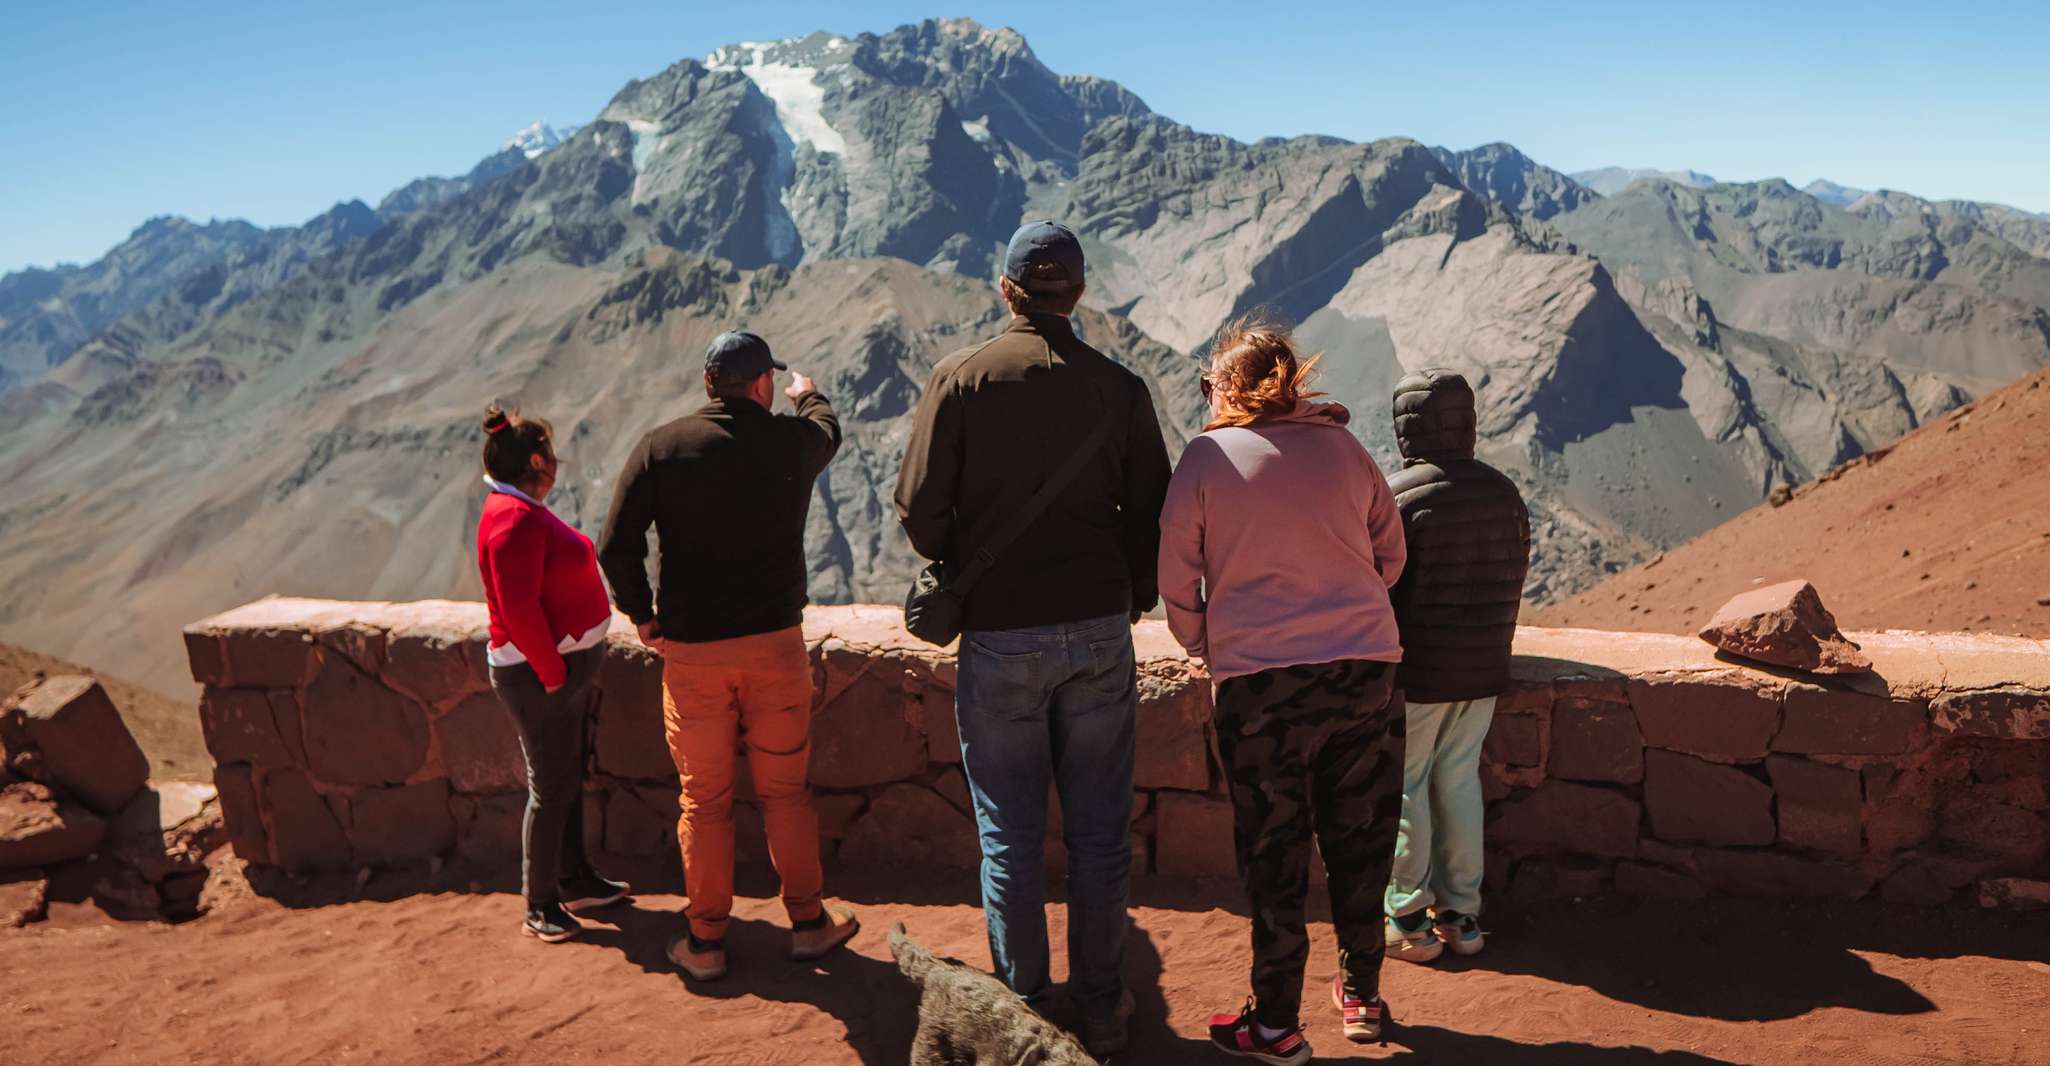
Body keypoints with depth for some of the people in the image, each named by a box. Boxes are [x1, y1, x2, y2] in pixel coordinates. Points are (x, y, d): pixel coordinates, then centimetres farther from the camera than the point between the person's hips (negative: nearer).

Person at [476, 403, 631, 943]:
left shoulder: (524, 510, 11)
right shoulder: (514, 519, -22)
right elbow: (518, 609, -27)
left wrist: (566, 663, 13)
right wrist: (552, 671, -19)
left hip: (567, 662, 10)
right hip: (539, 675, -10)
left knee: (569, 777, 19)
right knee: (551, 789, 0)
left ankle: (575, 880, 32)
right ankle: (539, 906, 13)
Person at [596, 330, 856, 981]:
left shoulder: (661, 448, -5)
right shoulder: (794, 441, -2)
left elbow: (616, 545, -8)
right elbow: (828, 429, 23)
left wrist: (642, 616, 6)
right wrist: (808, 394, 45)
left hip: (690, 652, 0)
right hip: (776, 642, 0)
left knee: (703, 799, 10)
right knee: (785, 791, 13)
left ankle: (705, 939, 19)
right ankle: (809, 921, 22)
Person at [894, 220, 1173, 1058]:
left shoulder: (958, 379, -6)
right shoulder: (1120, 388, -1)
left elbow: (919, 510, -8)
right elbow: (1152, 514, 0)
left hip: (999, 640, -1)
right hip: (1100, 634, 2)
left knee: (1010, 836, 10)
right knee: (1099, 832, 12)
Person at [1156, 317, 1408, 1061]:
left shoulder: (1207, 457, -2)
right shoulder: (1343, 447, 7)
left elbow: (1176, 576, -2)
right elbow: (1390, 554, 12)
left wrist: (1205, 646, 13)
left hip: (1260, 681, -3)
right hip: (1366, 669, 4)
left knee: (1274, 857, 8)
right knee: (1358, 843, 17)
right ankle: (1361, 997, 33)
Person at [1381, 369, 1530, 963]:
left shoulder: (1396, 496, -15)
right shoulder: (1502, 492, 6)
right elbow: (1514, 578, 14)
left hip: (1416, 669, -6)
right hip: (1484, 670, 6)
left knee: (1404, 785, 5)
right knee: (1459, 780, 15)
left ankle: (1407, 920, 12)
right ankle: (1461, 915, 21)